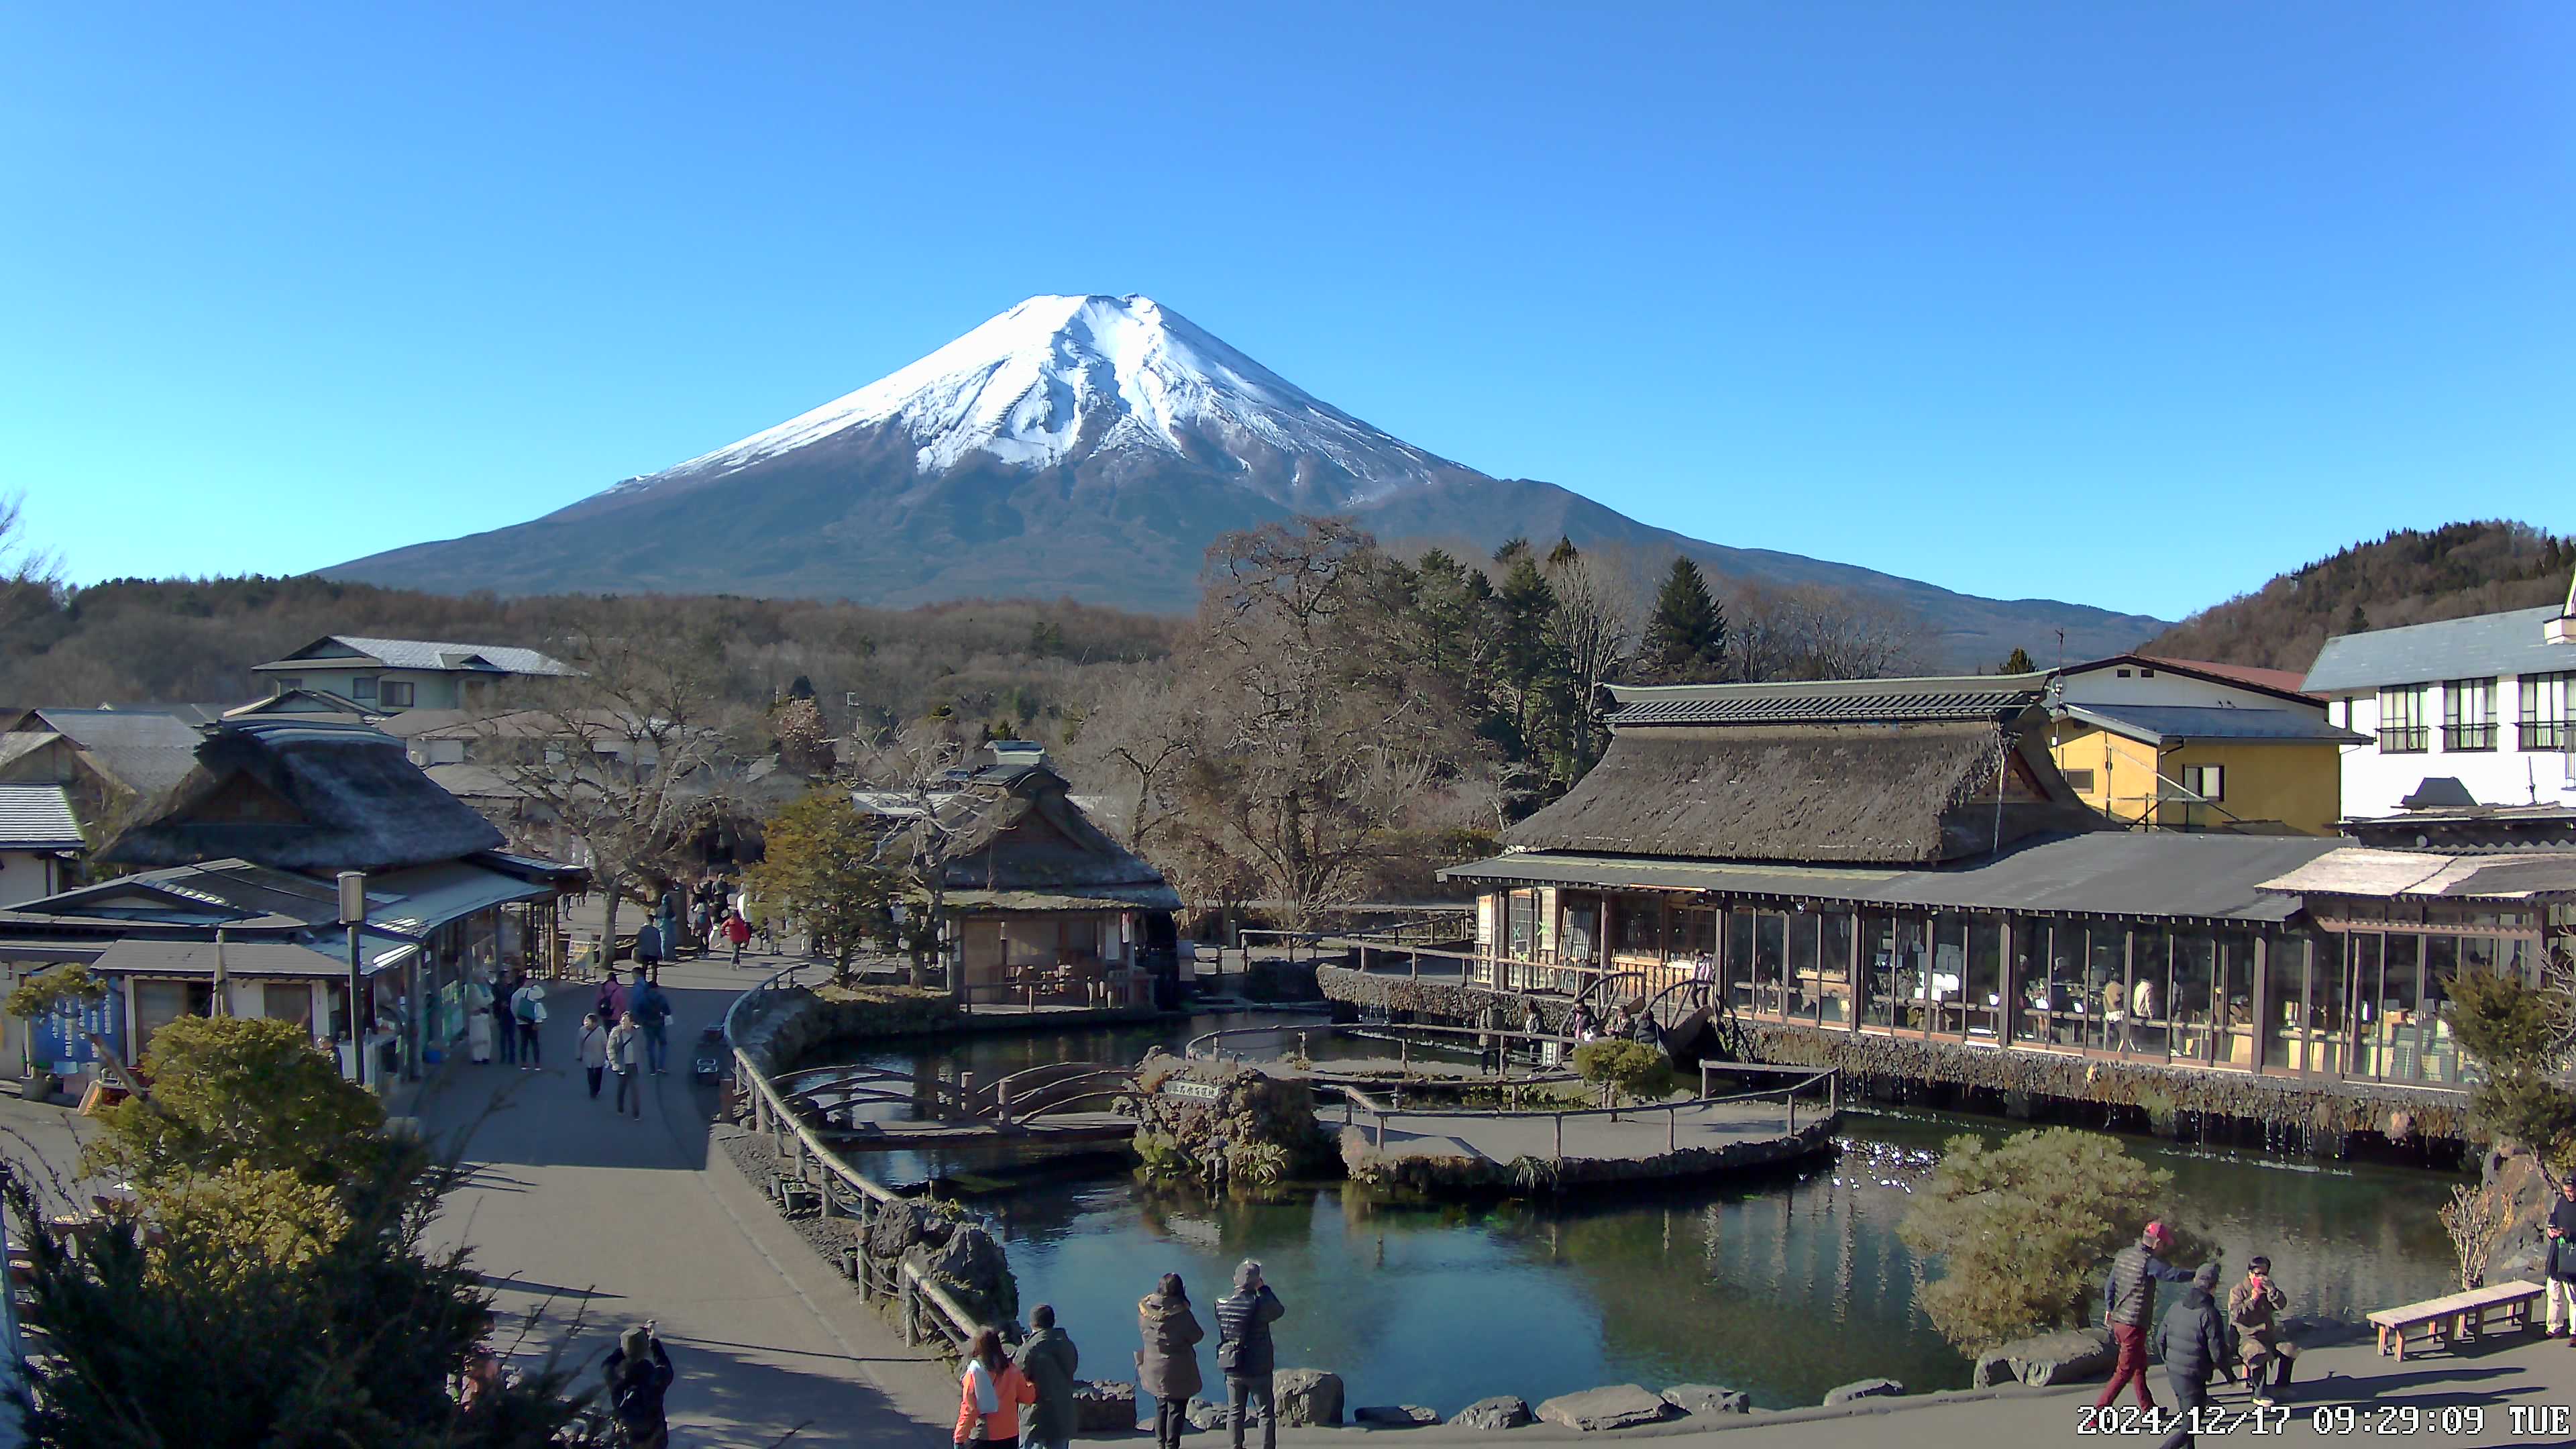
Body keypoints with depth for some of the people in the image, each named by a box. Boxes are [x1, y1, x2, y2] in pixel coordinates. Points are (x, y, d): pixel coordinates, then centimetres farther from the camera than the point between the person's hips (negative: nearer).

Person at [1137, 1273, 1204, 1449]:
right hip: (1177, 1370, -5)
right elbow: (1196, 1336, -10)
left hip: (1153, 1368, 5)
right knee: (1177, 1409, 5)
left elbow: (1143, 1332, 6)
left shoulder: (1144, 1309, -8)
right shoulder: (1181, 1312, -20)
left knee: (1161, 1407, 21)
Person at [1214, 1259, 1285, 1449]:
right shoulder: (1261, 1305, -19)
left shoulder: (1222, 1305, -8)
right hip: (1258, 1369, -4)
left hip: (1232, 1369, 4)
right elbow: (1279, 1311, -1)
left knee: (1235, 1412, 16)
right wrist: (1264, 1289, 5)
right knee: (1267, 1413, 9)